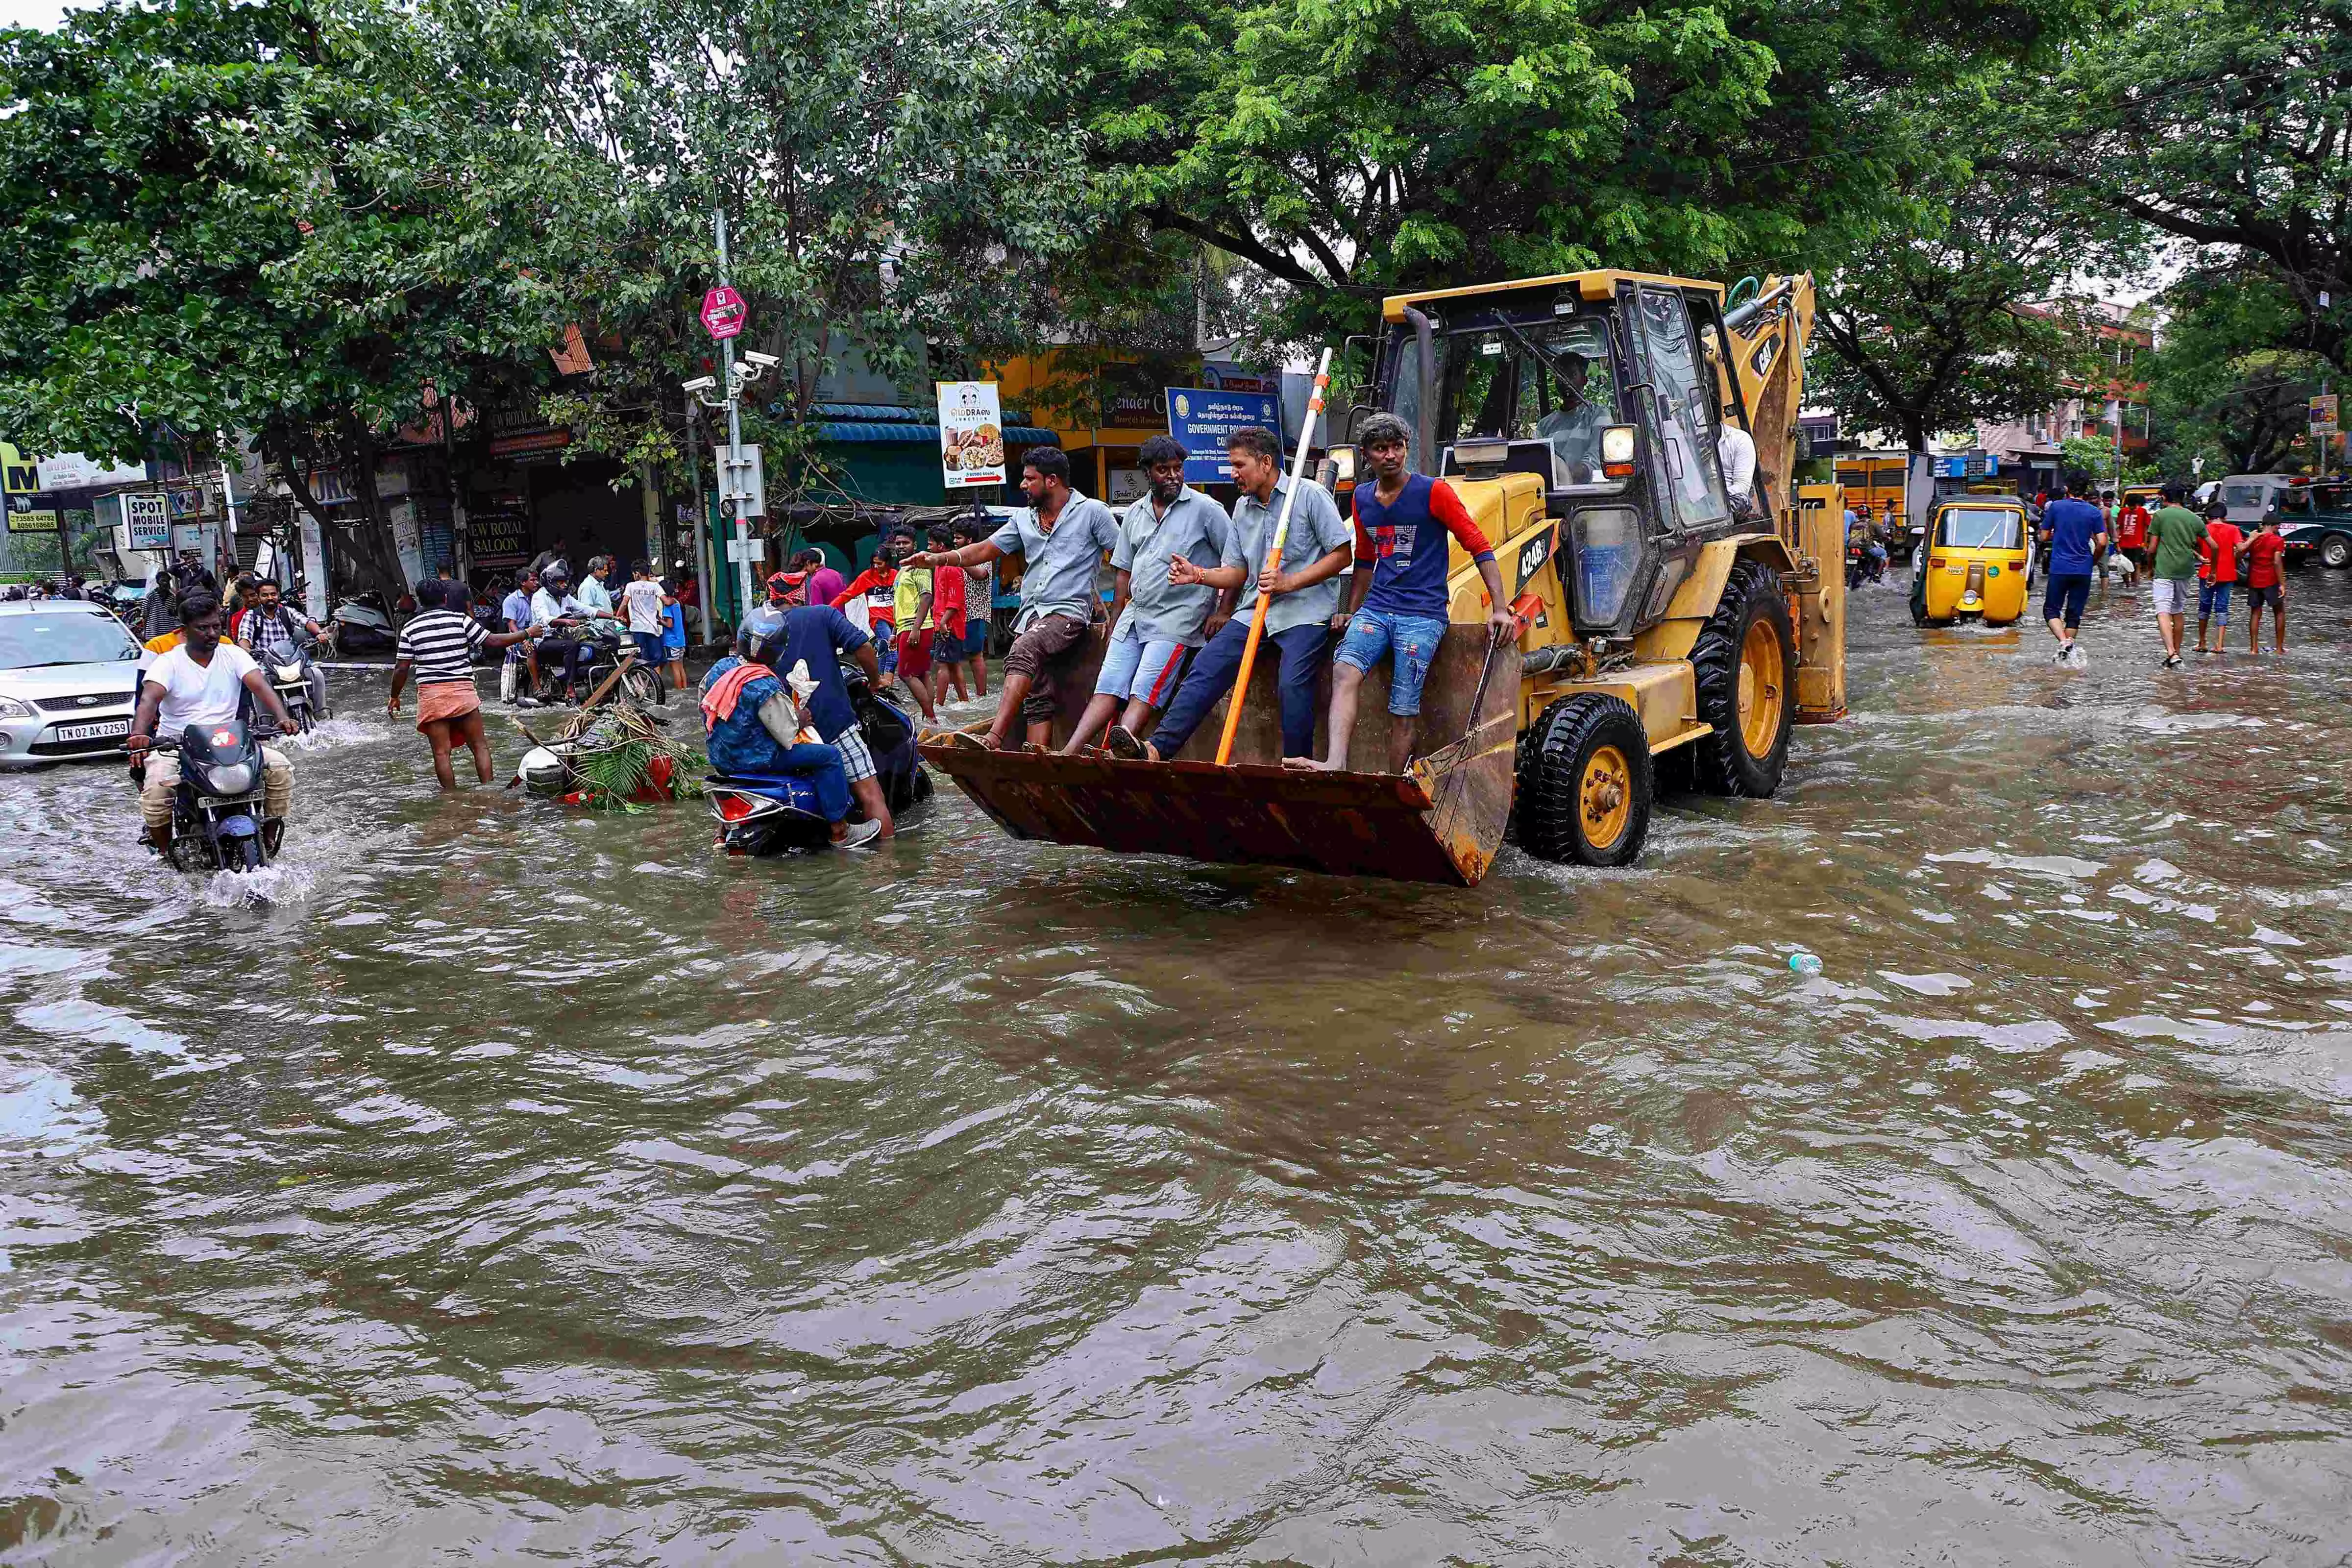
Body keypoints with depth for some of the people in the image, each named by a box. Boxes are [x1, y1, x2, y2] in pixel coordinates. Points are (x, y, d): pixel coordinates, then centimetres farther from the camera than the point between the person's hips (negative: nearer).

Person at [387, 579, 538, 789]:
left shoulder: (410, 628, 4)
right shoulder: (461, 620, -1)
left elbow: (401, 668, 4)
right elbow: (493, 641, 1)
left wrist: (394, 697, 17)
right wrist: (527, 633, 13)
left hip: (429, 693, 1)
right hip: (462, 690, -1)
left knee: (441, 752, 4)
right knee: (479, 746, 10)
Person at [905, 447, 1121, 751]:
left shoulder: (1092, 511, 2)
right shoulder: (1023, 520, 20)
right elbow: (985, 549, 17)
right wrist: (938, 559, 4)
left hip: (1069, 612, -7)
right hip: (1032, 613, 7)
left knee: (1024, 650, -32)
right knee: (1039, 696, -4)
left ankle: (994, 740, -43)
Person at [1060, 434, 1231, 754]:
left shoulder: (1204, 508, -2)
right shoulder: (1135, 513, 15)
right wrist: (1114, 622, 16)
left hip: (1177, 619, -6)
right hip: (1134, 616, 6)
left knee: (1143, 694, -18)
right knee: (1107, 689, -5)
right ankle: (1068, 755, -13)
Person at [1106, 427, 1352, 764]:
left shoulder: (1310, 495, -4)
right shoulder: (1242, 507, 17)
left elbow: (1342, 553, -7)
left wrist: (1288, 583, -16)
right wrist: (1198, 574, -2)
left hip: (1305, 611, -6)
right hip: (1255, 611, 6)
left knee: (1293, 683, -26)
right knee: (1206, 668, -11)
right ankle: (1157, 747, -19)